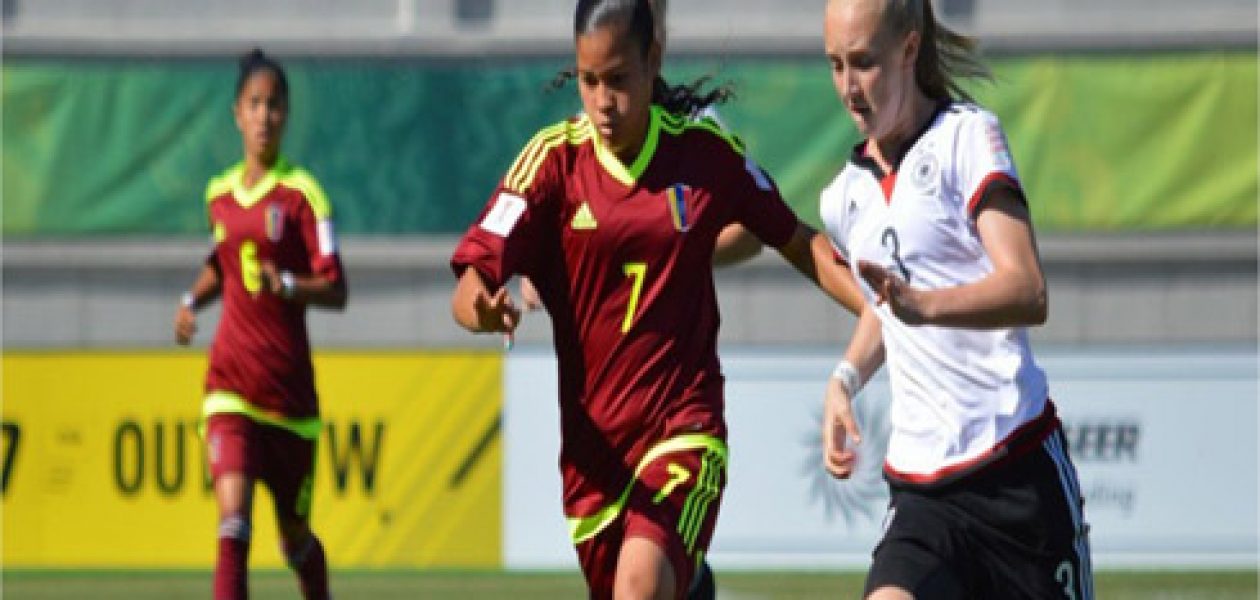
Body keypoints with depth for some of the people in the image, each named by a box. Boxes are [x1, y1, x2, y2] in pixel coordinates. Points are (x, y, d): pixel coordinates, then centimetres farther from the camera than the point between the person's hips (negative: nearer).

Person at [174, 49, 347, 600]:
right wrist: (193, 300, 11)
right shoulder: (219, 194, 8)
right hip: (230, 384, 2)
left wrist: (286, 284, -30)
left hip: (290, 389, -2)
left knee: (295, 536, 12)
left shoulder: (301, 193, -7)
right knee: (233, 517, -19)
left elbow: (335, 291, -12)